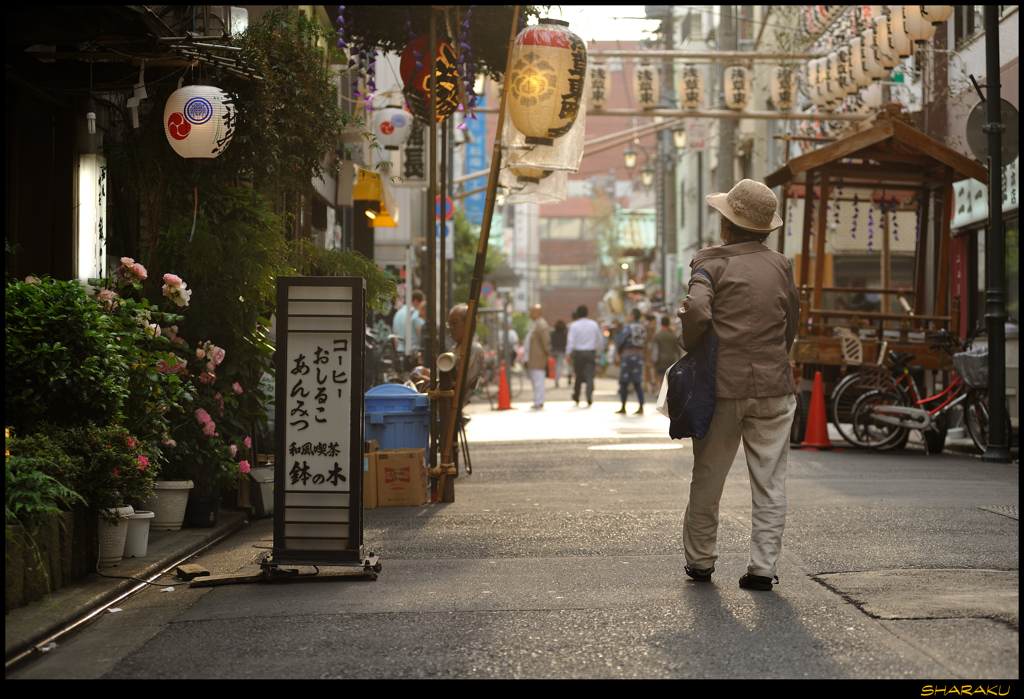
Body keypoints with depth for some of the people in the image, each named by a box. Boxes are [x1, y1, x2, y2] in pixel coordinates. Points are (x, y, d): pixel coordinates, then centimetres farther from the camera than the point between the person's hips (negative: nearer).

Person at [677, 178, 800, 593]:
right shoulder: (781, 265, 7)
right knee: (769, 483, 5)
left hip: (724, 386, -2)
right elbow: (792, 322, 14)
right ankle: (762, 568, 4)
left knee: (707, 479, 11)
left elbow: (698, 310, -21)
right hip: (773, 386, 2)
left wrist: (690, 346, -5)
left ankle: (700, 561, 21)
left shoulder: (711, 262, -5)